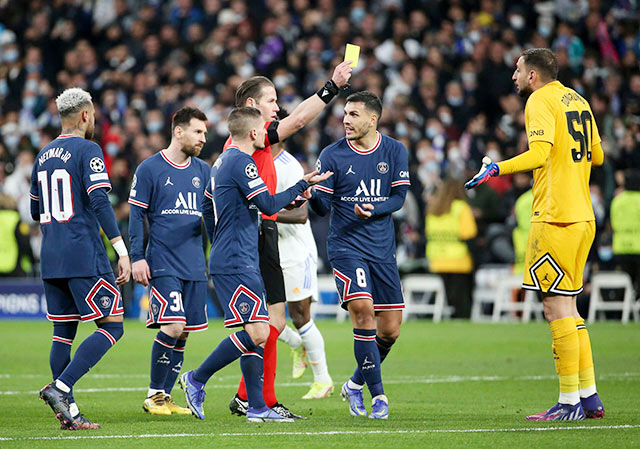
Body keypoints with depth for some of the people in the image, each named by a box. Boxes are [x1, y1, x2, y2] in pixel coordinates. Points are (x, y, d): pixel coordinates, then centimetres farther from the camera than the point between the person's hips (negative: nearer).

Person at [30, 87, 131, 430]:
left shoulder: (43, 156, 15)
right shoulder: (87, 151, -7)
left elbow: (36, 212, 22)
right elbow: (100, 202, -17)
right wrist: (121, 250, -17)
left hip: (51, 259, 8)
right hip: (84, 256, -8)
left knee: (63, 333, 10)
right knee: (112, 326, -3)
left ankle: (68, 412, 5)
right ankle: (60, 388, -17)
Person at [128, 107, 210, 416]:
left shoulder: (203, 171, 12)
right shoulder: (150, 169, -2)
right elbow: (136, 216, -1)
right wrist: (137, 257, -8)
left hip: (195, 266, 5)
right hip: (162, 263, -5)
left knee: (183, 333, 5)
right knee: (172, 326, -15)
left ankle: (165, 396, 14)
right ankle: (154, 395, -3)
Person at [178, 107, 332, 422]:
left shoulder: (223, 161, 17)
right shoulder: (241, 163, -14)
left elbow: (207, 207, 26)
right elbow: (269, 205, -17)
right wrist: (304, 185, -5)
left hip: (226, 260, 11)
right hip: (237, 264, -11)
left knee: (257, 333, 8)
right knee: (257, 333, -15)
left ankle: (257, 407, 5)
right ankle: (196, 380, -8)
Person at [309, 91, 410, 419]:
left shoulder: (395, 152, 3)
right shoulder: (333, 155, -3)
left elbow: (399, 197, -1)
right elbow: (323, 206, -3)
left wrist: (372, 210, -20)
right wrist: (313, 195, -25)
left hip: (383, 250, 3)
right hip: (346, 247, -3)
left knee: (390, 329, 3)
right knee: (363, 312, -21)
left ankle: (356, 384, 26)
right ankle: (377, 394, -13)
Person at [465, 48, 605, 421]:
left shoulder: (540, 101, -8)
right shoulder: (578, 100, 17)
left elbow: (540, 153, -22)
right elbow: (597, 155, 23)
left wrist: (497, 169, -21)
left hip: (555, 218, -9)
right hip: (583, 218, 9)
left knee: (557, 308, -7)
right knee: (568, 309, 14)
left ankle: (570, 402, -8)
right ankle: (589, 395, 13)